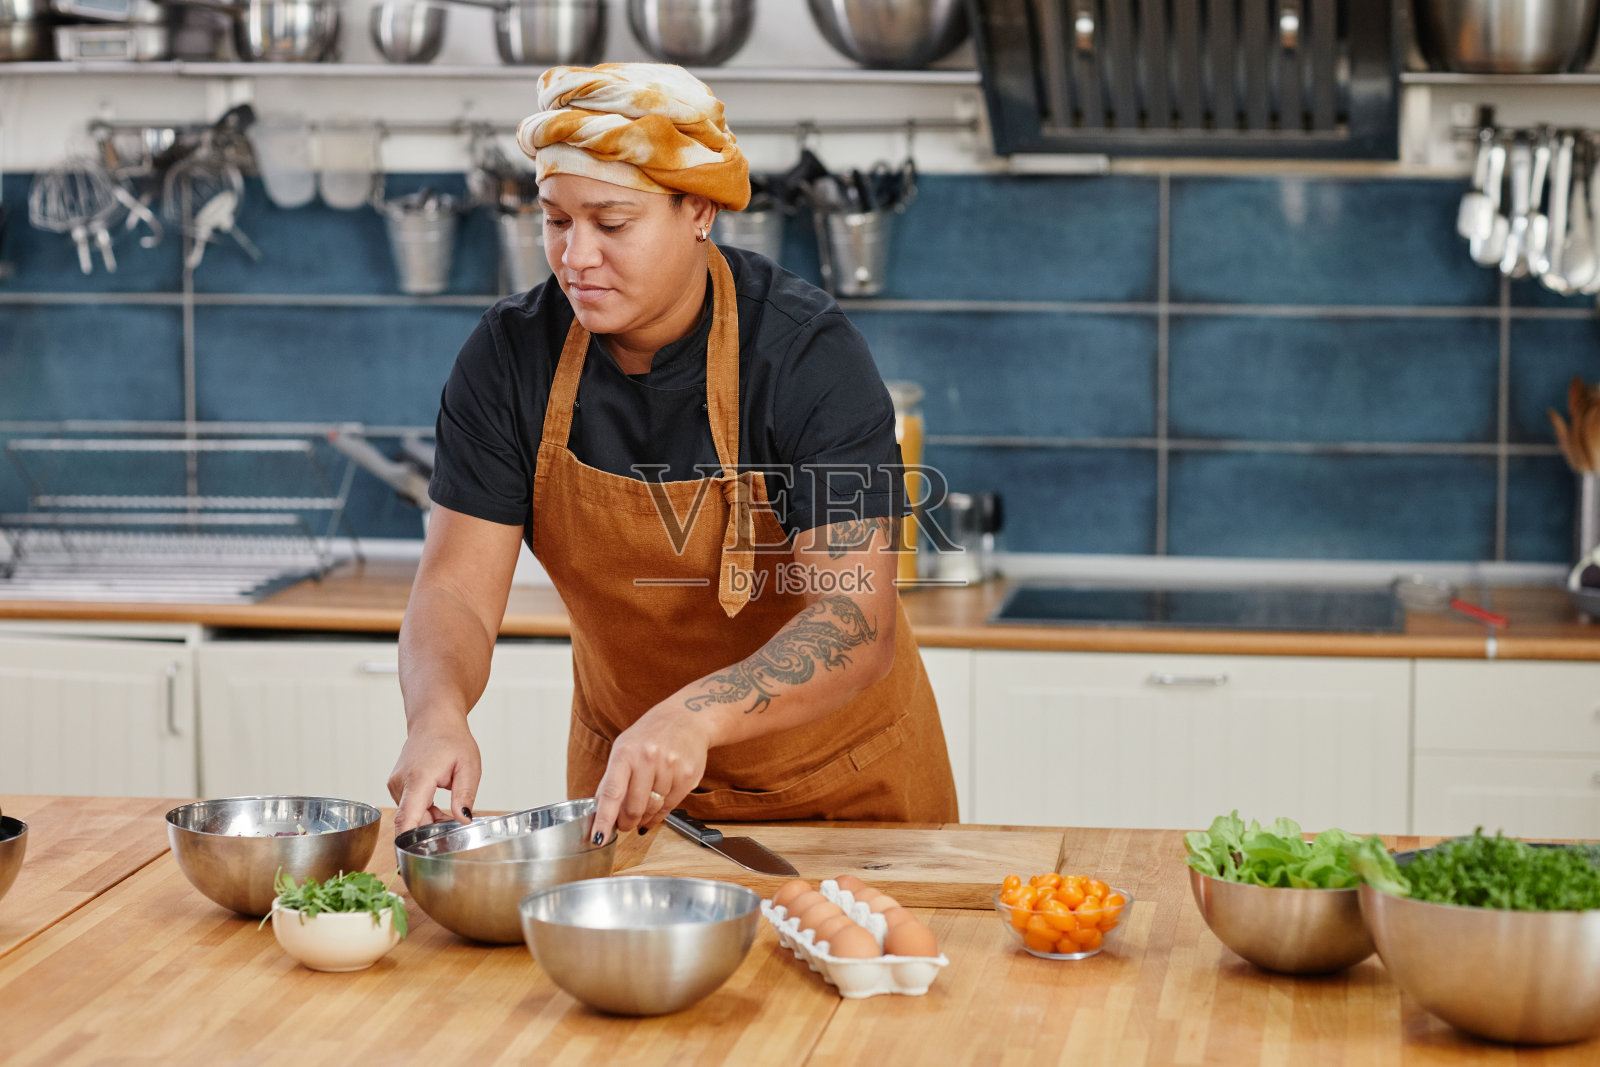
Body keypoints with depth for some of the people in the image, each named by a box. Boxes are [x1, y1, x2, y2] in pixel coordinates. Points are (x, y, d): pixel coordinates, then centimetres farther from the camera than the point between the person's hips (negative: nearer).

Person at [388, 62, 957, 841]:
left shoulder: (810, 353, -22)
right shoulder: (509, 358, -11)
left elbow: (856, 623, -30)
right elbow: (457, 590, -13)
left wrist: (697, 715, -47)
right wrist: (437, 713, -36)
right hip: (625, 778, 3)